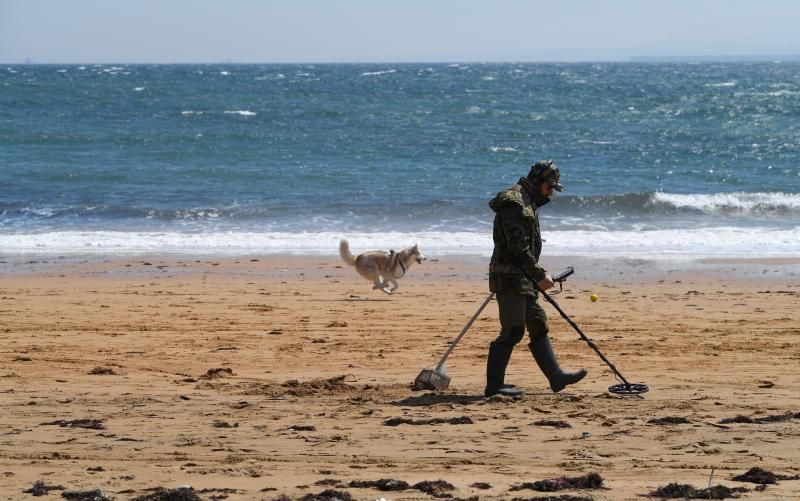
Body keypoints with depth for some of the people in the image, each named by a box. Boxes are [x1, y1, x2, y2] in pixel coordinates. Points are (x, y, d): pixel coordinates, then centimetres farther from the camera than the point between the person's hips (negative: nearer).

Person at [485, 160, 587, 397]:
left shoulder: (528, 202, 17)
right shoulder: (514, 203, -16)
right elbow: (518, 247, -22)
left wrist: (536, 275, 22)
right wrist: (540, 275, -20)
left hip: (522, 278, 11)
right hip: (510, 277, -11)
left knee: (538, 326, 13)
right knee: (512, 331, -9)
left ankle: (556, 377, 18)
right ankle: (493, 384, -5)